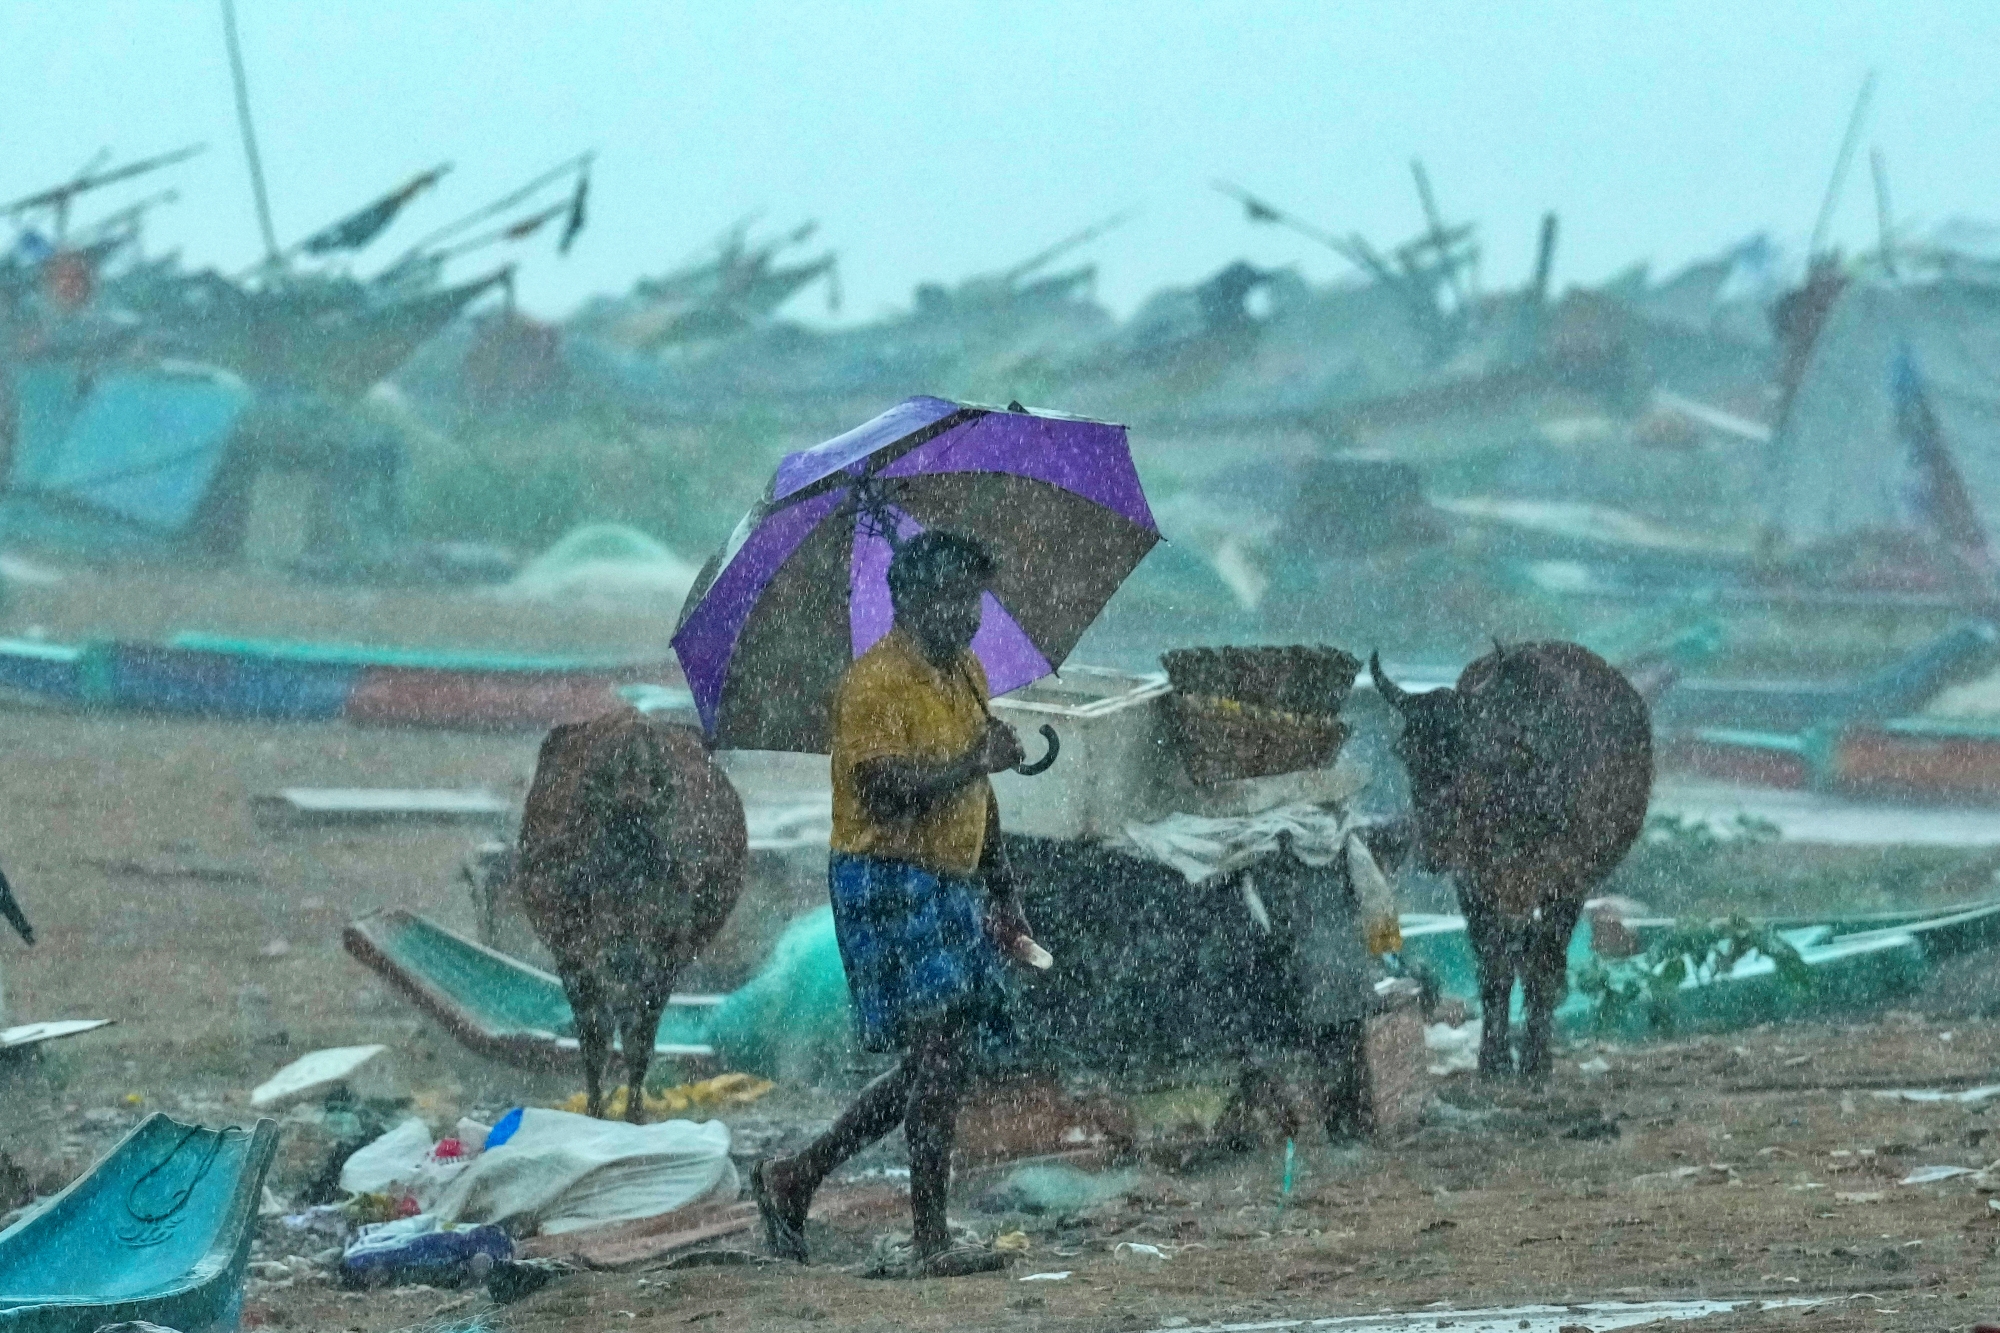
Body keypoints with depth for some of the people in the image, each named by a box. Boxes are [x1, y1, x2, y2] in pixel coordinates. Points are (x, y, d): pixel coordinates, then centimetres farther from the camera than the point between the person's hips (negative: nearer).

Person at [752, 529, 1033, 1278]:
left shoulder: (966, 675, 17)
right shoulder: (875, 683, -12)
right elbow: (881, 787, -24)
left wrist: (1003, 895, 23)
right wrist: (971, 763, -25)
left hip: (951, 889, 9)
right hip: (887, 884, -9)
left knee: (945, 1064, 7)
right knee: (939, 1046, -15)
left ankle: (795, 1178, 18)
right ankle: (931, 1241, -14)